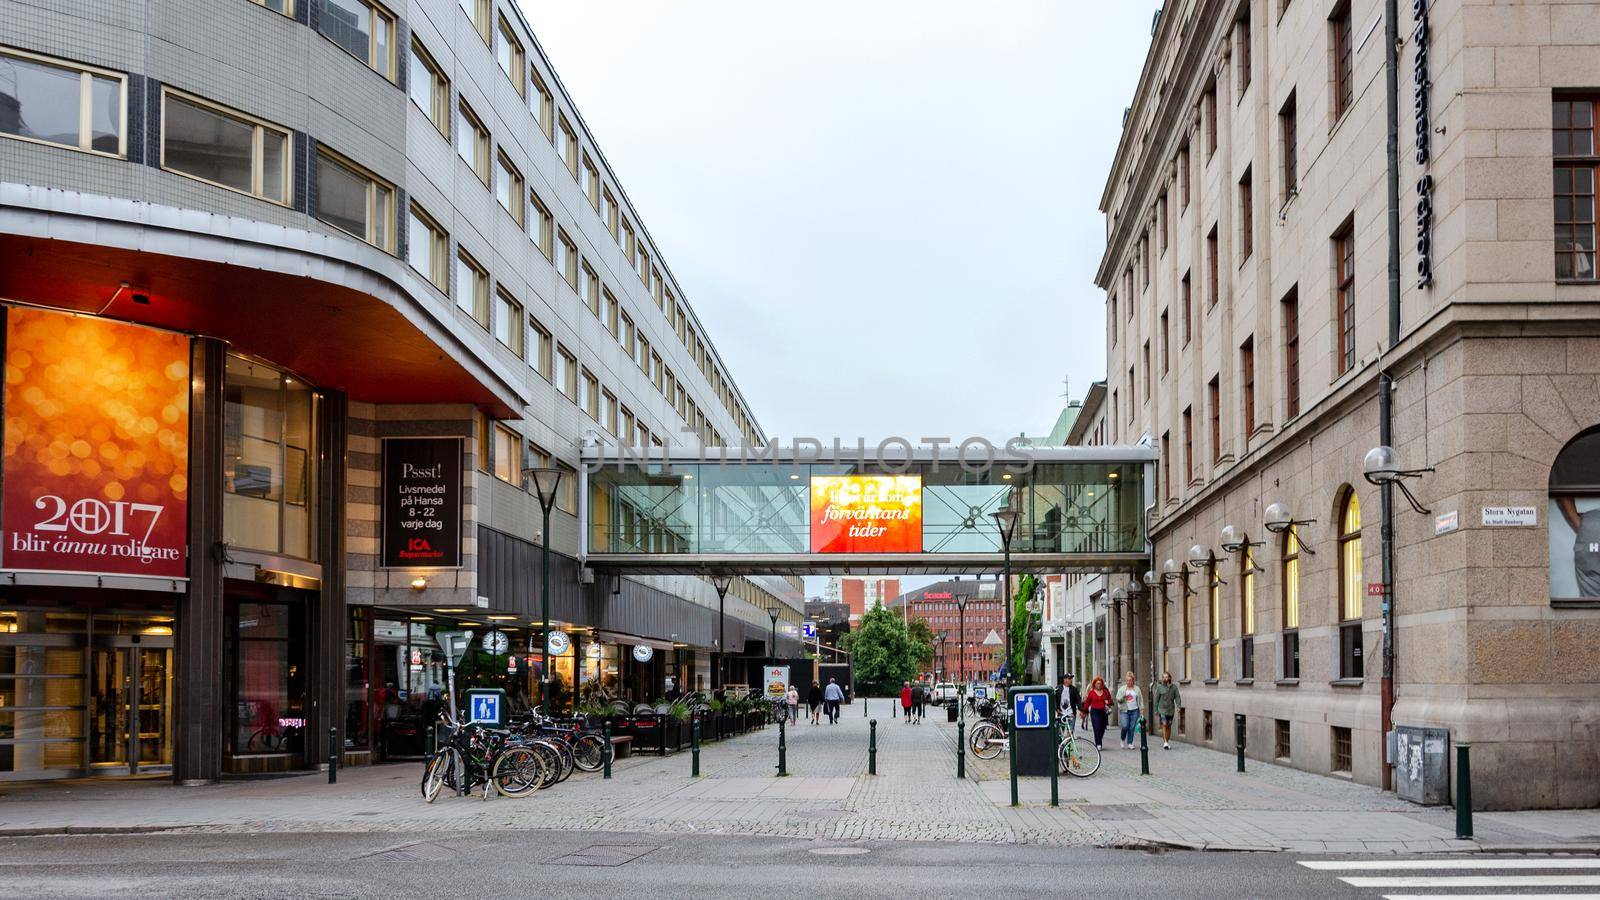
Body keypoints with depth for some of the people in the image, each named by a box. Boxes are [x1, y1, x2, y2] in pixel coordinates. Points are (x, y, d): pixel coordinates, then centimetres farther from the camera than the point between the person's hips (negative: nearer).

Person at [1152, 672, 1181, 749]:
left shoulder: (1174, 687, 3)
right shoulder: (1159, 687, -1)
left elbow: (1177, 697, -1)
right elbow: (1156, 699, 3)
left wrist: (1178, 706, -17)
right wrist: (1156, 710, 2)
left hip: (1171, 710, 2)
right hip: (1162, 709, -2)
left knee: (1169, 726, 9)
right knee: (1164, 725, -14)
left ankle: (1167, 742, 19)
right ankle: (1165, 742, -18)